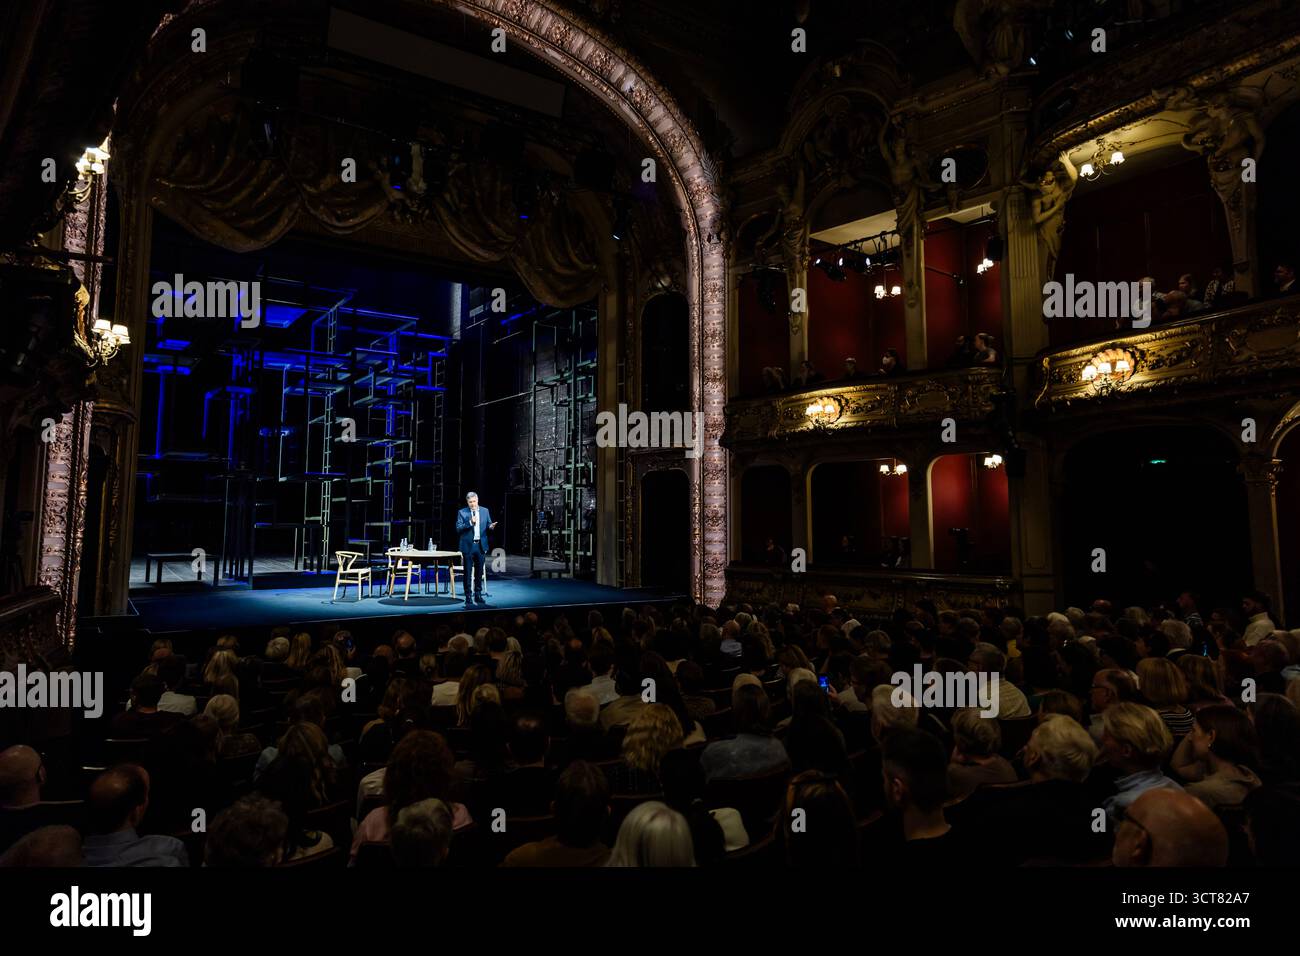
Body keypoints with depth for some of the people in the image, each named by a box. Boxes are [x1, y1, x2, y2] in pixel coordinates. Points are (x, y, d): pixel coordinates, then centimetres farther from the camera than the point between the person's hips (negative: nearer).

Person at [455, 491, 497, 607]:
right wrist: (470, 522, -20)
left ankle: (478, 595, 21)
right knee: (468, 573, 1)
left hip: (481, 545, 3)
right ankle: (468, 598, 7)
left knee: (479, 572, 10)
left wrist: (491, 526, -15)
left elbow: (488, 525, 8)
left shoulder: (485, 511, 7)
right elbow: (458, 529, -9)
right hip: (468, 545, -3)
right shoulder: (462, 512, -2)